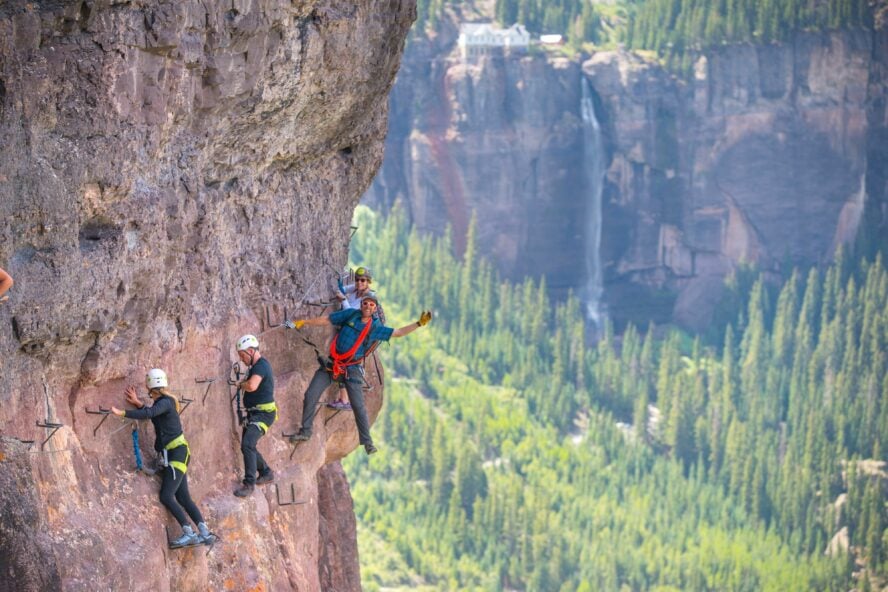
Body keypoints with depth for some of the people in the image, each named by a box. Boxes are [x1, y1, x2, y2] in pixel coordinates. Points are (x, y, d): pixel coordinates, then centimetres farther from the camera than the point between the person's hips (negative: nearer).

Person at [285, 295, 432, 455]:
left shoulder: (375, 328, 0)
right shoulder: (351, 315, 0)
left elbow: (399, 333, 5)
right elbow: (326, 320, 6)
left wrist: (419, 323, -3)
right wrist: (302, 323, 5)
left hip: (352, 368, -1)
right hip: (332, 363, 1)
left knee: (358, 406, -6)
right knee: (310, 395, -5)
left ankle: (367, 442, 6)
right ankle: (305, 432, 10)